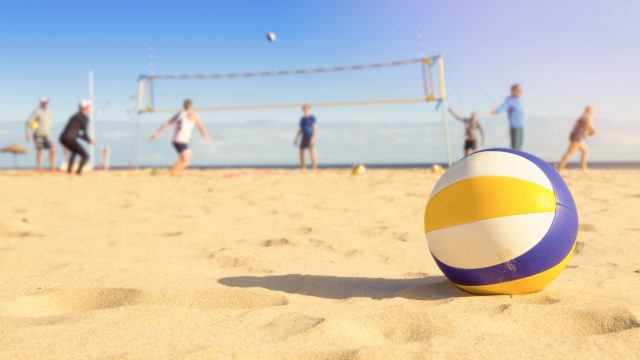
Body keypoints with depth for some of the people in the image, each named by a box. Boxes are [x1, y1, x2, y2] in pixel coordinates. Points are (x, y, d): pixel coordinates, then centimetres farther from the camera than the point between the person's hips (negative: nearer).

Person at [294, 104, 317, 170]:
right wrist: (296, 139, 15)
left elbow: (315, 129, -10)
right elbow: (300, 130, 19)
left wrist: (313, 138, -21)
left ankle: (314, 168, -16)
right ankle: (302, 168, 11)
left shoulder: (312, 118, -4)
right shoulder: (302, 119, 15)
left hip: (310, 138, -7)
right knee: (301, 151, 3)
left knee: (312, 151, -16)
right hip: (304, 138, 7)